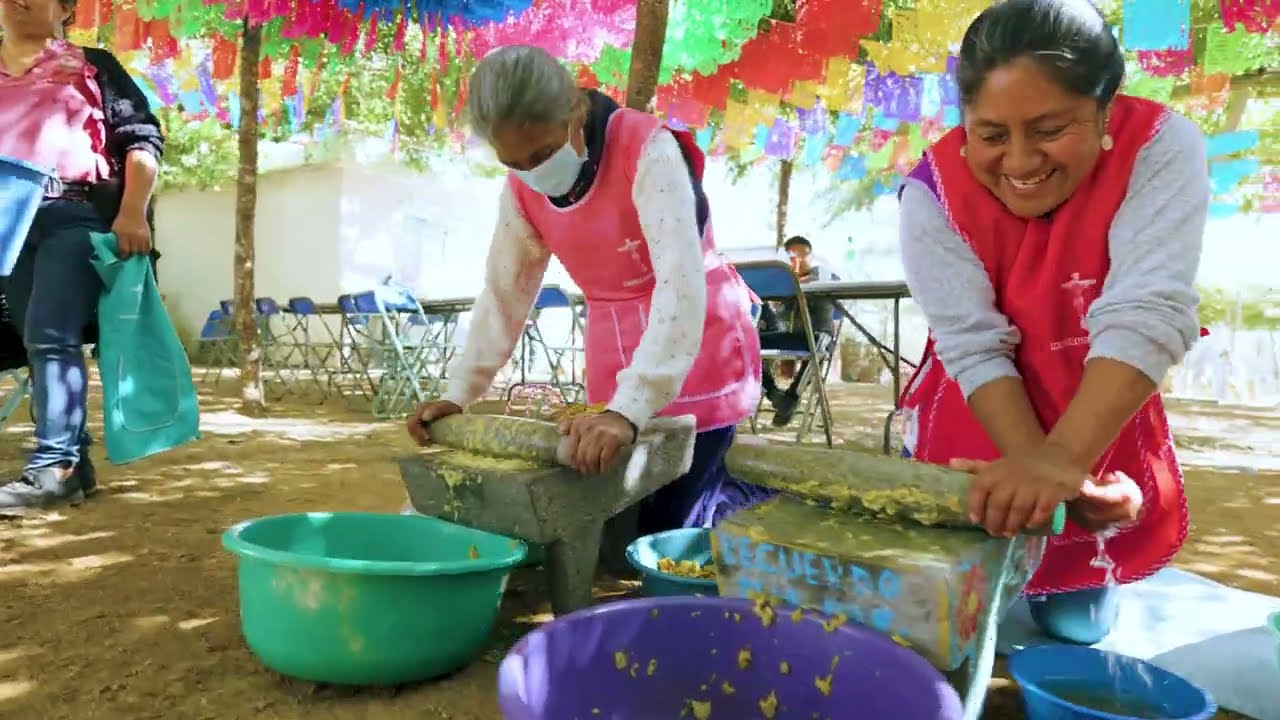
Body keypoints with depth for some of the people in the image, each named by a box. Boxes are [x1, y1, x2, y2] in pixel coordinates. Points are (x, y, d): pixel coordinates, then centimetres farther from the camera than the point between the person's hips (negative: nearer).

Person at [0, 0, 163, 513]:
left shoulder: (91, 67, 7)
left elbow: (143, 136, 0)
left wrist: (132, 213, -11)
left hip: (78, 215, -5)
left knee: (50, 335, -16)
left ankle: (52, 467, -12)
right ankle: (74, 465, 10)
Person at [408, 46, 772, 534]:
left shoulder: (647, 150, -22)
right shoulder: (522, 189, -2)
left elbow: (681, 282, -32)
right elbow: (504, 292, 6)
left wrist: (630, 408, -40)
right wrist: (460, 393, 1)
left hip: (698, 359, -6)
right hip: (614, 368, 6)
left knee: (662, 532, -7)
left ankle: (755, 498, 19)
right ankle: (717, 478, 28)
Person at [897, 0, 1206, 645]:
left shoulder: (1161, 149, -24)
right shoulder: (934, 188, -24)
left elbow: (1146, 316, -36)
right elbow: (974, 346, -26)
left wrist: (1063, 460, -49)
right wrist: (1036, 462, -38)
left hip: (1101, 431, 1)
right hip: (975, 434, 0)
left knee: (1078, 626, 13)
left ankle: (1086, 582, 48)